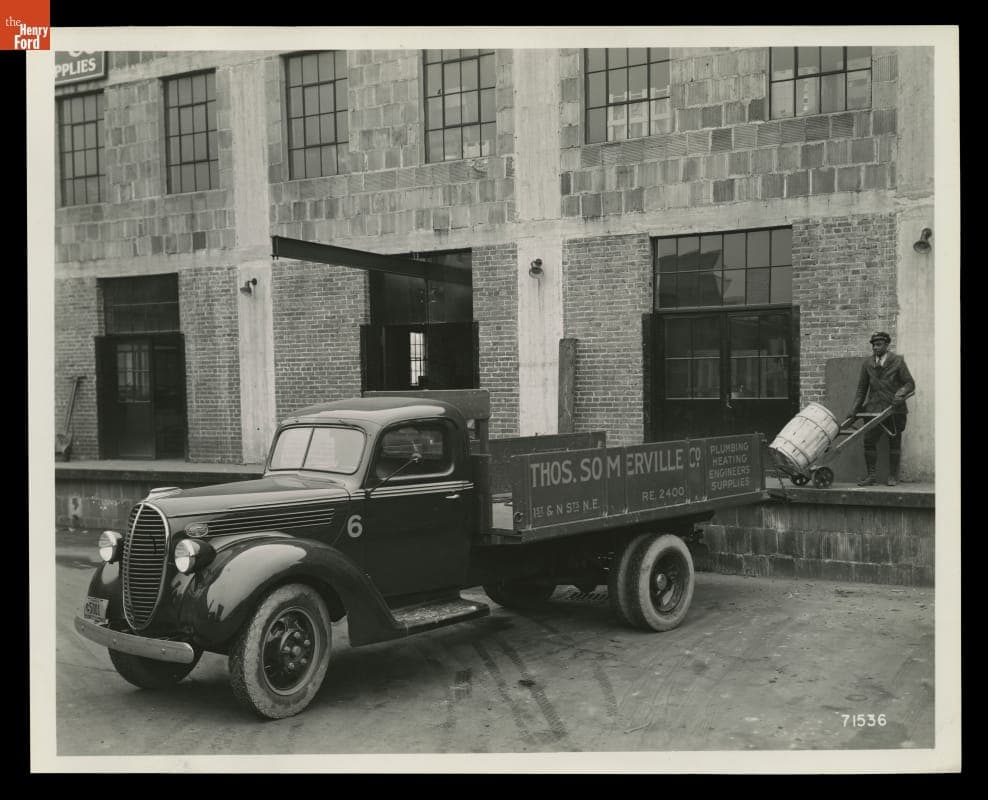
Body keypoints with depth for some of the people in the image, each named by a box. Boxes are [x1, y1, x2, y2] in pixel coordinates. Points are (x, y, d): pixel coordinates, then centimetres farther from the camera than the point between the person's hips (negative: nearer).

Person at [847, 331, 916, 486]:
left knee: (894, 442, 4)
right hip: (874, 408, 3)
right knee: (869, 440, -5)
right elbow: (862, 387, 13)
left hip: (894, 408, -3)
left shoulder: (898, 361, -1)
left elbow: (910, 383, -1)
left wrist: (901, 393, -21)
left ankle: (893, 476, 13)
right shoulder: (868, 363, 7)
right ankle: (870, 476, 1)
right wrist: (855, 408, 7)